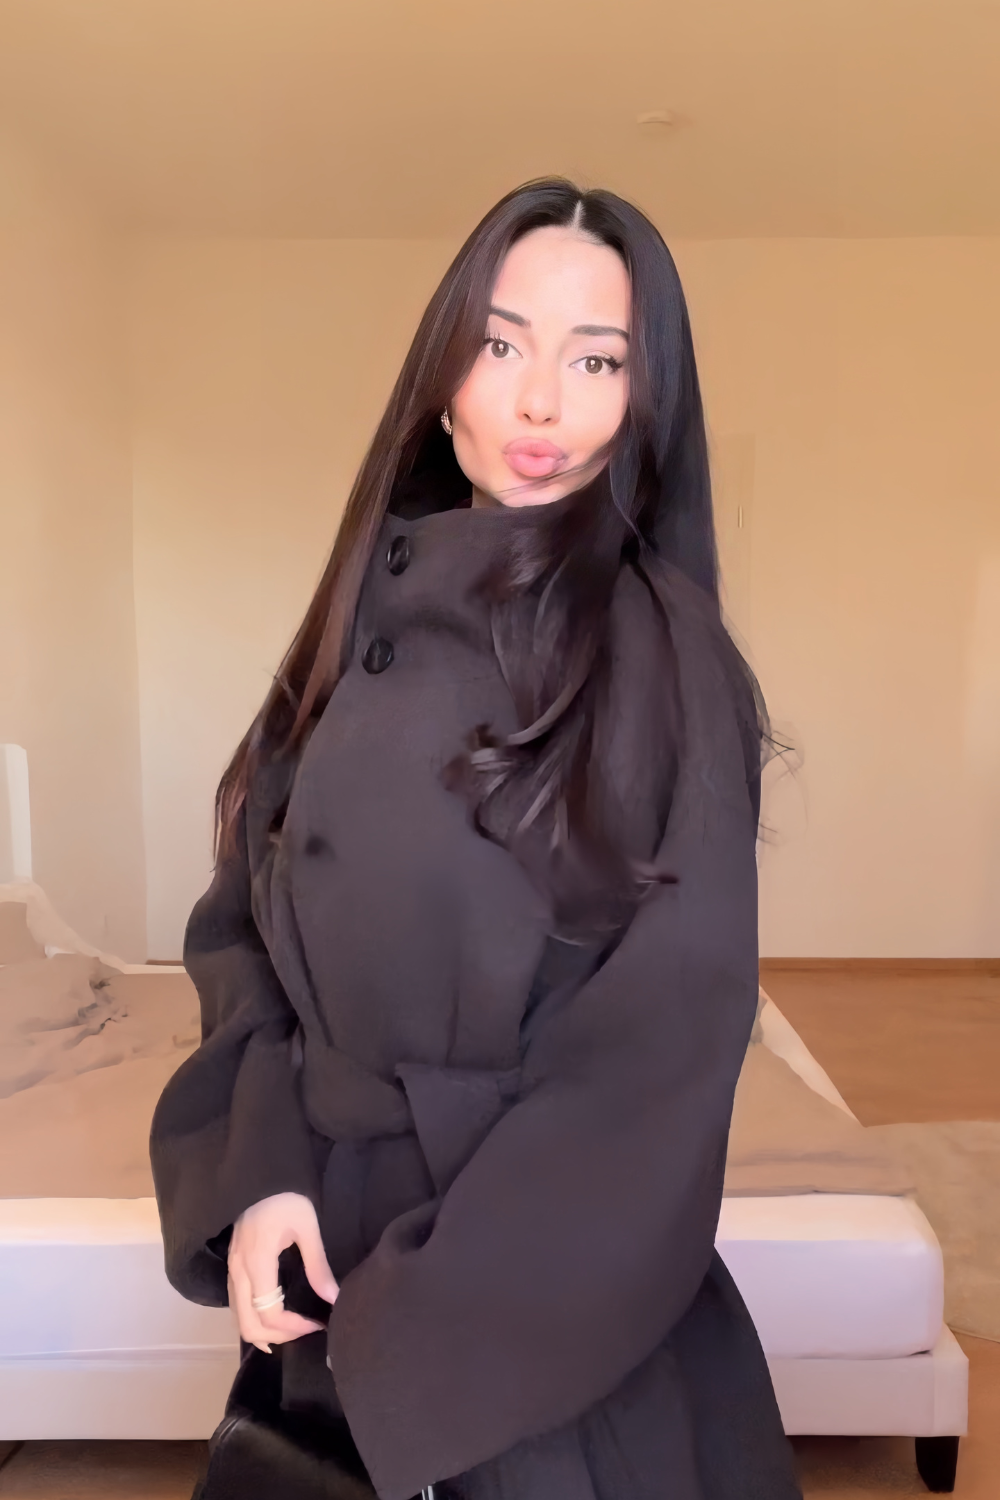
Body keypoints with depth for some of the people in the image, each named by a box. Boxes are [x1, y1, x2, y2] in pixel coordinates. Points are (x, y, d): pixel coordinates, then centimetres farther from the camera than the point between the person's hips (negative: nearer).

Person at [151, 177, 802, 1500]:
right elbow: (245, 918, 2)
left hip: (556, 1292, -5)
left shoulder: (658, 647, -15)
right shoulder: (379, 608, 1)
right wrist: (258, 1171, -11)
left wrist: (428, 1320, -15)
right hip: (327, 1247, 5)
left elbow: (666, 1039, -17)